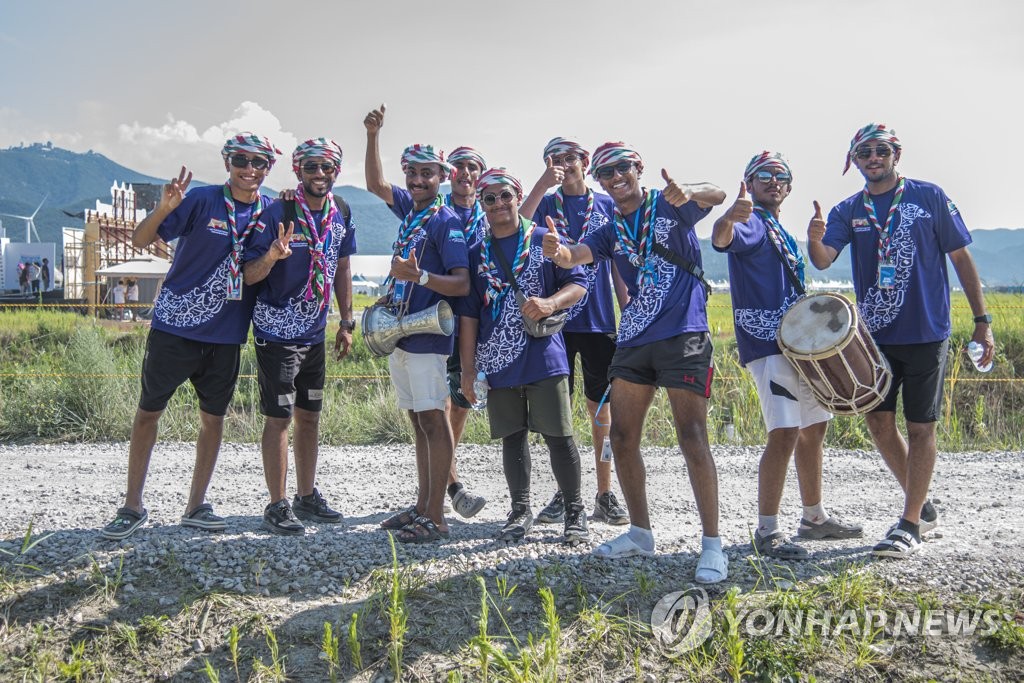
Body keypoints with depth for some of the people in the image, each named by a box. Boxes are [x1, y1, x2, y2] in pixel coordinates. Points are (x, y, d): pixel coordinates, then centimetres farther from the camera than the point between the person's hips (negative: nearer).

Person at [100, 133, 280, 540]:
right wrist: (163, 209, -28)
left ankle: (196, 507, 21)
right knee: (148, 412, 3)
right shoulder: (201, 200, -8)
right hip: (174, 326, -3)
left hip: (225, 334, 3)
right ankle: (132, 507, 14)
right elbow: (140, 241, -8)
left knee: (213, 418, 8)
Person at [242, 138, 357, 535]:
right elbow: (250, 276, -14)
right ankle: (277, 506, 5)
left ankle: (307, 496, 26)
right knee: (279, 417, -3)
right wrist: (273, 255, -35)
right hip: (277, 333, -6)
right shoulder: (278, 214, -14)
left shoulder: (341, 216, 3)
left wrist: (346, 322, 12)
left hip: (315, 334, 6)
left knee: (310, 415, 14)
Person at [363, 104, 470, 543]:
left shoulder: (446, 222, -10)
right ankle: (422, 506, 17)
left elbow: (462, 284, -17)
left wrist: (418, 276, -31)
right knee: (419, 421, 11)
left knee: (433, 419, -7)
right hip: (399, 333, 8)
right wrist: (373, 135, 21)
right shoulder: (409, 209, 12)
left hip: (427, 334, -8)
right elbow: (375, 183, 28)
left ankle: (436, 518, -5)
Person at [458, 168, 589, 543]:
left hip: (543, 356, -3)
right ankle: (520, 510, 22)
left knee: (559, 436, -2)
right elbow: (469, 314, 11)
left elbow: (578, 284, 2)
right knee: (512, 436, 10)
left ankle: (575, 511, 11)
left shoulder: (546, 240, 3)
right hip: (498, 361, 3)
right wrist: (468, 369, 6)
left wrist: (550, 303, -19)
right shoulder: (476, 253, 11)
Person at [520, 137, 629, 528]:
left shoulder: (607, 206, 8)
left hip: (599, 321, 0)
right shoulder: (545, 204, 7)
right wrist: (543, 184, -18)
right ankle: (563, 494, 13)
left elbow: (619, 265, 9)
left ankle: (605, 496, 12)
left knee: (601, 408, 4)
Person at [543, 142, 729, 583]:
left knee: (692, 438, -11)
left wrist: (687, 194, -43)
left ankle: (712, 544, -4)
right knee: (622, 438, 7)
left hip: (683, 335, -6)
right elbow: (574, 256, -6)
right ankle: (640, 533, 22)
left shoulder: (670, 205, 0)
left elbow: (716, 195, -20)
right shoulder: (610, 231, 12)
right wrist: (556, 251, -31)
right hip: (633, 339, 6)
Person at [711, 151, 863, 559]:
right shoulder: (752, 224, -7)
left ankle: (814, 518, 29)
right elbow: (722, 240, -32)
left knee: (814, 427, 16)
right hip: (767, 344, -10)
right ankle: (767, 532, -13)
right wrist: (728, 219, -53)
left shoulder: (781, 232, 21)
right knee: (785, 433, -18)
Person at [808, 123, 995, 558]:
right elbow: (823, 260, -12)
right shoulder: (848, 211, 4)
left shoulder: (929, 197, -2)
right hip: (875, 335, 3)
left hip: (926, 334, -3)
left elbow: (961, 257, 2)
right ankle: (921, 506, 25)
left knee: (920, 427, 0)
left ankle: (910, 525, 8)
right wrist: (814, 239, -36)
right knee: (879, 420, 5)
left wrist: (982, 320, -1)